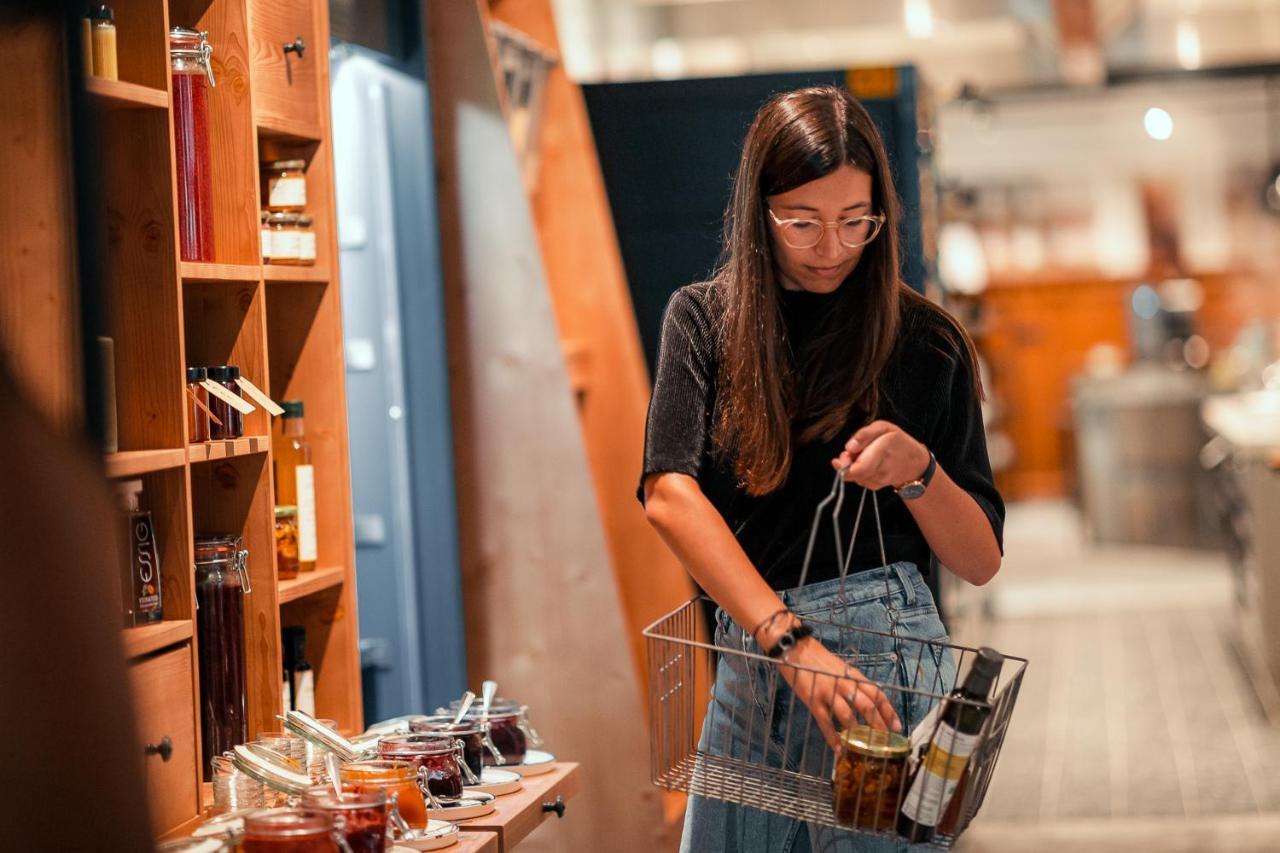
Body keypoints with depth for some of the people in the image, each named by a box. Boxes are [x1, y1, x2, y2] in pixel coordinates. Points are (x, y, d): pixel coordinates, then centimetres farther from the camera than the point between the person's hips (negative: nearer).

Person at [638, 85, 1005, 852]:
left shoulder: (924, 342, 1)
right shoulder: (705, 320, 3)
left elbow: (982, 561, 3)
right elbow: (669, 494, -13)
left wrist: (916, 471, -17)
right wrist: (792, 641, -24)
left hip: (882, 657, -2)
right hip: (746, 660, 2)